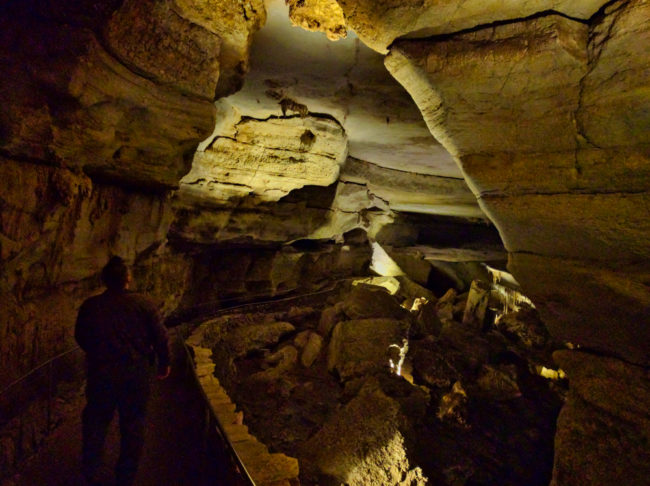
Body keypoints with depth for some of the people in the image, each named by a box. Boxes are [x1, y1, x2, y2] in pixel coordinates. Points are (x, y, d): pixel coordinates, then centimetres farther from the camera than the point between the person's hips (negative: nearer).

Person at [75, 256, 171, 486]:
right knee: (133, 424, 14)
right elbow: (160, 337, -10)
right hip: (136, 373, -1)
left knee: (96, 421, 21)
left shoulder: (90, 305, -6)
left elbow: (80, 337, 7)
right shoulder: (144, 303, -13)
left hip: (101, 373, 2)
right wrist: (164, 363, 5)